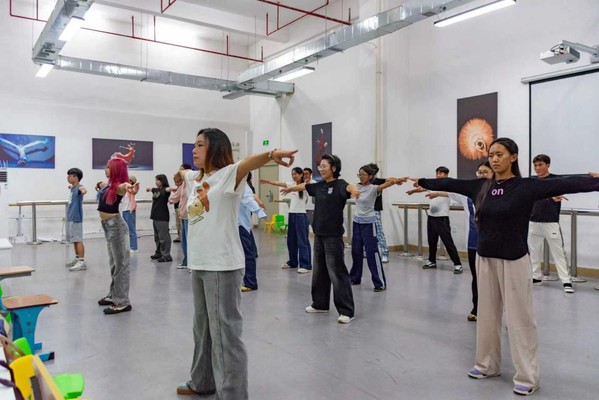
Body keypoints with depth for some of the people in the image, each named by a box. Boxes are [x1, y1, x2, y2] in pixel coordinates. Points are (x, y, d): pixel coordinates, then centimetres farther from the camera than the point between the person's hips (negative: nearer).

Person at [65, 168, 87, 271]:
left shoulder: (78, 187, -16)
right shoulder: (73, 188, 12)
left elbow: (82, 189, -42)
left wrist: (83, 190, -65)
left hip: (76, 218, -10)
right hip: (71, 218, 10)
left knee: (78, 240, -10)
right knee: (74, 240, 16)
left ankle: (82, 262, -9)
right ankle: (77, 259, 26)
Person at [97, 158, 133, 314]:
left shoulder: (118, 187, -15)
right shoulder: (109, 185, 11)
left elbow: (123, 185, -41)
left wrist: (127, 185, -63)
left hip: (115, 225, -9)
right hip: (108, 225, 9)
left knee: (121, 263, -5)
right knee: (114, 263, 17)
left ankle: (122, 302, -1)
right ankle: (113, 295, 29)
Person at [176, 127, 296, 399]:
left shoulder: (228, 175, -10)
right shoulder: (195, 178, 13)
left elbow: (249, 162, -31)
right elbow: (184, 173, 37)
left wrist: (271, 154, -49)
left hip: (222, 266, -8)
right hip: (198, 264, 9)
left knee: (225, 331, -3)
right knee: (202, 327, 22)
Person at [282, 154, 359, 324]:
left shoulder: (339, 184, -12)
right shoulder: (319, 185, 9)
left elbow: (349, 187, -35)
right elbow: (303, 186, 27)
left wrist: (354, 190, -58)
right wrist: (289, 189, 44)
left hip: (333, 236, -8)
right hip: (319, 234, 8)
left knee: (337, 272, -6)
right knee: (319, 270, 16)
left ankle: (347, 311, 1)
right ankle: (320, 304, 31)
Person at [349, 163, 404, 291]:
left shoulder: (373, 188, -16)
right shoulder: (357, 187, 5)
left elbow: (386, 184, -32)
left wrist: (396, 181, -48)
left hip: (368, 223, -6)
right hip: (357, 222, 6)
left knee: (372, 252, -7)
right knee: (356, 251, 14)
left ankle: (381, 283, 0)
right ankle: (355, 278, 29)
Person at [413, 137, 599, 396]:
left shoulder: (527, 187, -10)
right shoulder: (480, 187, 4)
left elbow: (567, 184, -19)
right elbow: (450, 184, 14)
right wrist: (423, 182, 23)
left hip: (514, 261, -5)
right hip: (485, 259, 5)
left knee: (519, 319, 3)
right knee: (487, 315, 15)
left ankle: (528, 377, 18)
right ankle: (487, 365, 32)